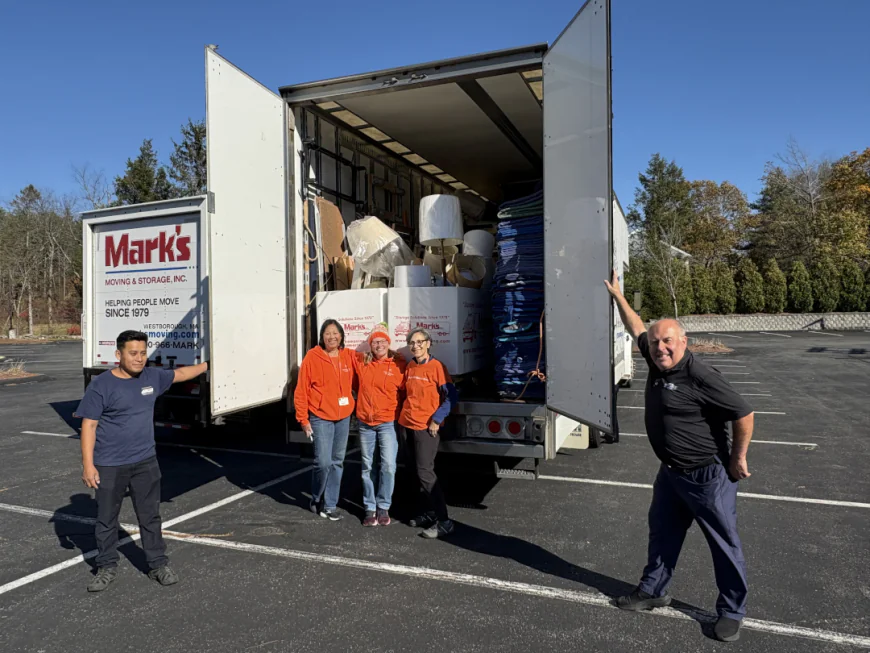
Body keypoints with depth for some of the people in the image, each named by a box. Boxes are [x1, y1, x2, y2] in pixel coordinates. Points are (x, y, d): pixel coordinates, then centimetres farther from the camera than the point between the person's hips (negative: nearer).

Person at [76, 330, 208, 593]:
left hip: (145, 462, 4)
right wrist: (88, 464, -15)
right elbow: (89, 426, -11)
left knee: (150, 516, 11)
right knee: (106, 518, 11)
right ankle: (107, 568, 29)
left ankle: (158, 565, 23)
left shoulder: (153, 377, 1)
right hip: (109, 465, -3)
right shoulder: (101, 386, -13)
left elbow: (179, 374, 20)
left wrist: (207, 365, 28)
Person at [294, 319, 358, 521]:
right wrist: (303, 419, -7)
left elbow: (356, 383, 8)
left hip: (343, 417, 4)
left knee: (337, 462, 9)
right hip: (321, 418, -4)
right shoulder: (312, 357, -8)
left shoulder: (349, 357, 2)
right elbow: (301, 390, -7)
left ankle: (330, 505, 22)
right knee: (324, 462, -8)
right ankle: (316, 500, 19)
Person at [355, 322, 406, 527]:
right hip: (365, 424, 3)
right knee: (368, 468, 10)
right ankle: (370, 508, 21)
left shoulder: (398, 365, -5)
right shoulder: (362, 363, 3)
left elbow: (404, 391, -1)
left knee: (388, 466, -11)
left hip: (387, 424, -3)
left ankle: (383, 507, 6)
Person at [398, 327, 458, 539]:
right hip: (407, 426, 7)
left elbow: (451, 396, -14)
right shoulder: (409, 368, 9)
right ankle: (431, 513, 24)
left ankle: (444, 521, -5)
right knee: (417, 471, 11)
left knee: (425, 472, -10)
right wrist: (404, 415, 11)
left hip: (426, 428, -7)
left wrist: (436, 420, -17)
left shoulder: (436, 366, -11)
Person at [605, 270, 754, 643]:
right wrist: (616, 294, 20)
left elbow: (744, 415, -20)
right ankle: (653, 591, 38)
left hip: (708, 477, -8)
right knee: (662, 534, 21)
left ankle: (732, 612, 25)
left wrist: (737, 460, -11)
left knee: (724, 545, 9)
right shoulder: (657, 363, -1)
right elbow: (636, 329, 14)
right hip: (671, 473, 8)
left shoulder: (699, 377, -24)